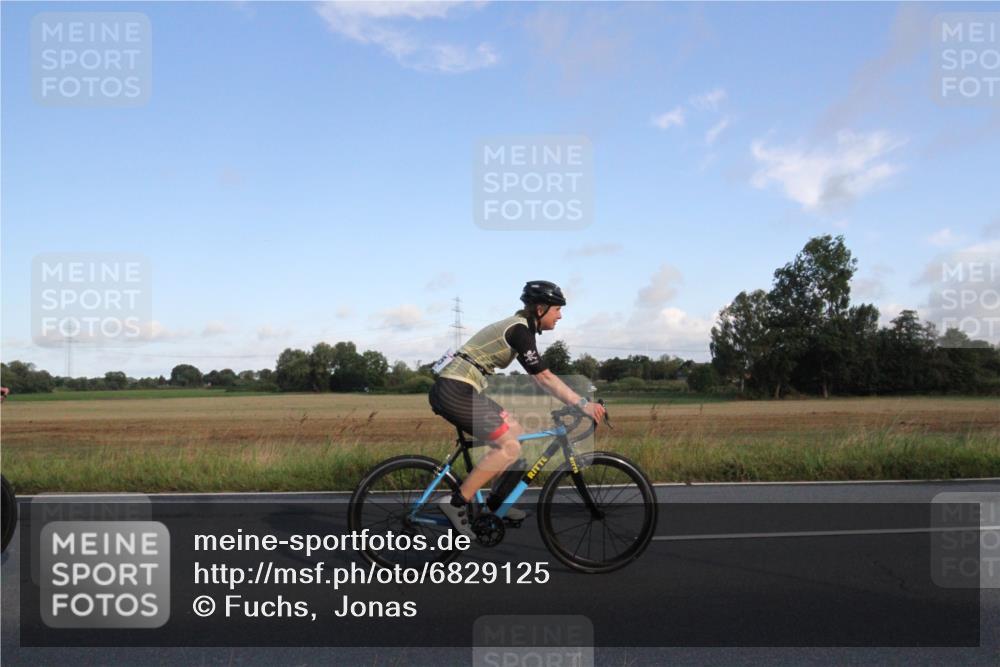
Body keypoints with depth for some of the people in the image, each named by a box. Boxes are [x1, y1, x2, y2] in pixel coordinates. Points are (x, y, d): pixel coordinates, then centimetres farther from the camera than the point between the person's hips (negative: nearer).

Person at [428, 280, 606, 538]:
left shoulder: (518, 326, 17)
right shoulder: (519, 330, -12)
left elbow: (541, 377, 19)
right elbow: (545, 378, -16)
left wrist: (578, 401, 15)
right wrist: (583, 404, -17)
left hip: (456, 389, 10)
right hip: (456, 391, -10)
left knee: (517, 432, 14)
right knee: (510, 447, -12)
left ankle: (497, 501, 20)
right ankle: (457, 502, -9)